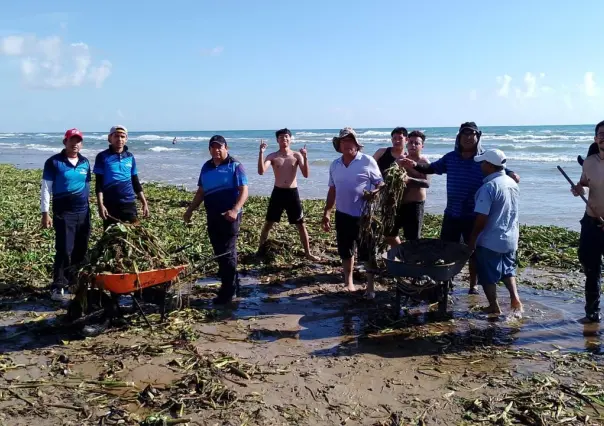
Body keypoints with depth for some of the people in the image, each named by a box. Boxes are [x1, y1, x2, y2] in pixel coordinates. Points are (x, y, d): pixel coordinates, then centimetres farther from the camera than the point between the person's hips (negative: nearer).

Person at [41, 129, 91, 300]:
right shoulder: (54, 162, -5)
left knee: (81, 251, 9)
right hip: (63, 213, -5)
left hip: (83, 212, 5)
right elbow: (46, 188, -5)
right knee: (64, 250, -8)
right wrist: (45, 212, -10)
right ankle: (58, 286, 1)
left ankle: (74, 281, 23)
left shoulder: (85, 162, 10)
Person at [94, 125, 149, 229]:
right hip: (110, 204, -3)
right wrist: (100, 205, -14)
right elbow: (99, 183, -4)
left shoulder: (130, 157, 8)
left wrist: (144, 203, 9)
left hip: (129, 203, 3)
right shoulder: (103, 157, -2)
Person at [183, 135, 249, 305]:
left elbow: (244, 191, -13)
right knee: (219, 253, 12)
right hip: (212, 216, 7)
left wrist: (235, 210, -28)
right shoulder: (206, 167, 13)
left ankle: (228, 291, 3)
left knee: (227, 253, -4)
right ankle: (232, 285, 25)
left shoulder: (235, 166, -6)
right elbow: (201, 191, 20)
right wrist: (190, 210, 12)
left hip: (229, 217, -7)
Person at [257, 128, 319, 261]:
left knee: (301, 225, 4)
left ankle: (308, 253, 15)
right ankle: (260, 250, 23)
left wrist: (305, 157, -21)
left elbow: (306, 175, -10)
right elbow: (261, 172, -17)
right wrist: (261, 153, -24)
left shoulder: (297, 155, 0)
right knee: (268, 223, 8)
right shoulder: (272, 156, -2)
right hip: (278, 192, 0)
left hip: (293, 193, 0)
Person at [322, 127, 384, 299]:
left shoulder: (367, 161, -8)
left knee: (367, 252, 2)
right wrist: (327, 212, 12)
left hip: (364, 216, -5)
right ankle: (348, 282, 29)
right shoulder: (335, 165, 7)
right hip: (342, 215, 5)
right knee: (345, 251, 14)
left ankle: (370, 286, 12)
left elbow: (381, 184, -6)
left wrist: (373, 193, -27)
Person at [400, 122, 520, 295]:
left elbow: (502, 171, -11)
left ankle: (473, 286, 28)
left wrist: (511, 175, -36)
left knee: (473, 252, 12)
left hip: (474, 216, -2)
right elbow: (432, 168, 9)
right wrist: (415, 165, -9)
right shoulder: (450, 157, 4)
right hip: (451, 214, 3)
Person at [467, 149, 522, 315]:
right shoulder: (512, 183, 3)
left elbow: (481, 219, -22)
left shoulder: (489, 187, -22)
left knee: (488, 276, 8)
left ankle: (494, 307, 16)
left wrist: (472, 240, -13)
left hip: (490, 241, -7)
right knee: (508, 269, 25)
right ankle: (515, 298, 14)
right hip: (511, 238, 8)